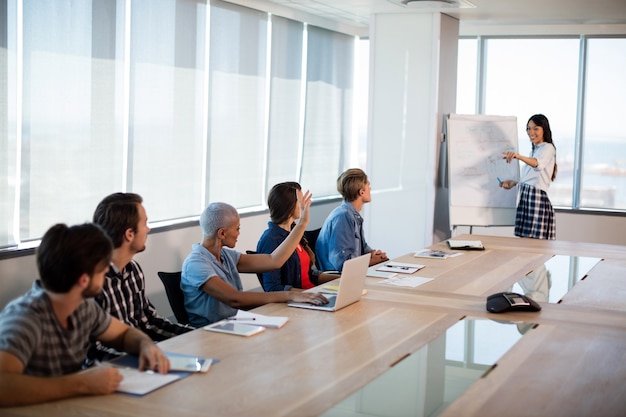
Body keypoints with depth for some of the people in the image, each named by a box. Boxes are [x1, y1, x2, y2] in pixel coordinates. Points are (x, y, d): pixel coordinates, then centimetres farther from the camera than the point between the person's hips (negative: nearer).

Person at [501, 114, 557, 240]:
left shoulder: (548, 148, -4)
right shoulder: (533, 151, 24)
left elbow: (538, 164, -28)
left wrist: (518, 156, -44)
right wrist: (514, 182, 12)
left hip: (537, 198, -8)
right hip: (525, 198, 8)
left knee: (536, 242, -12)